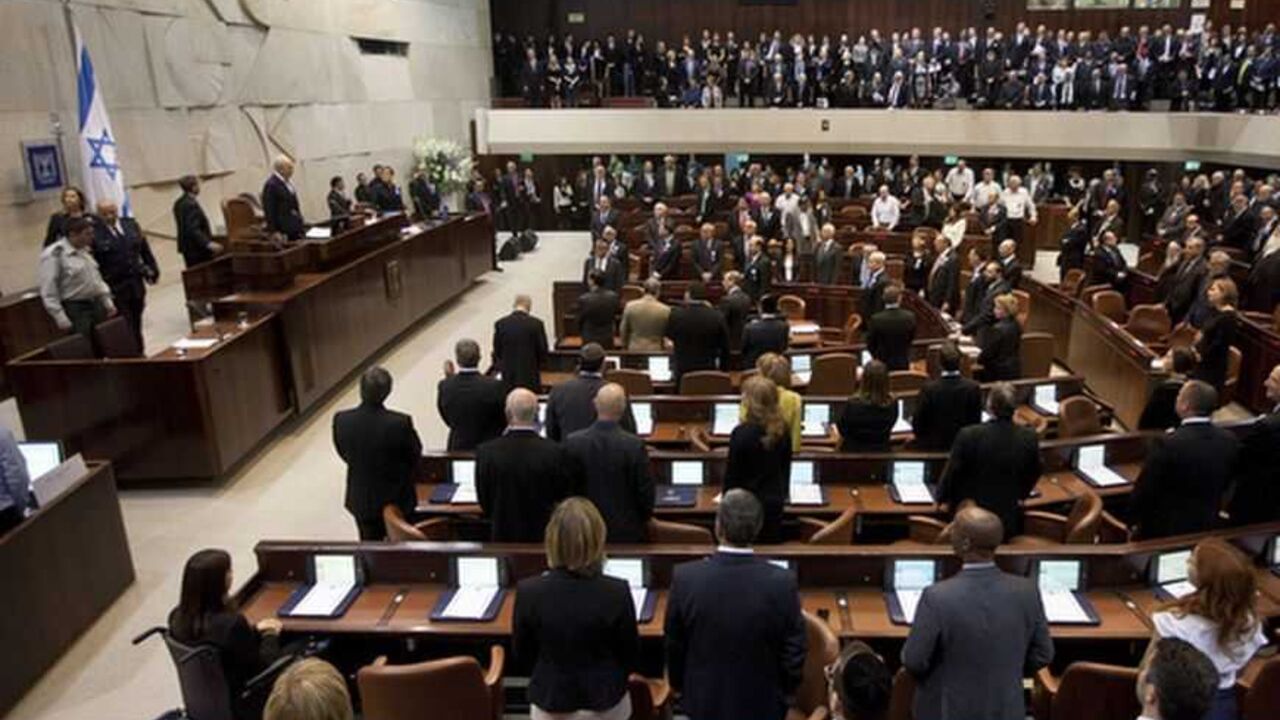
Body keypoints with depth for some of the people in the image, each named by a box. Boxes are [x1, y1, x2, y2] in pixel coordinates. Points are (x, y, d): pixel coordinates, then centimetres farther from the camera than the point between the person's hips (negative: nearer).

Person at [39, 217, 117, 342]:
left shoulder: (85, 250, 10)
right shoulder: (54, 255, -13)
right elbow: (49, 292, -14)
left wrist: (108, 302, 15)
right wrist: (61, 319, -16)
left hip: (96, 304, 7)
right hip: (75, 309, -7)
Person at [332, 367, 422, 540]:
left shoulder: (341, 420, -19)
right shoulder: (401, 422, -29)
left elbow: (344, 455, -1)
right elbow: (415, 456, -12)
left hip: (360, 500, 2)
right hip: (396, 499, -2)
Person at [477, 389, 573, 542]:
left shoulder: (486, 452, -14)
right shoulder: (554, 451, -17)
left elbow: (484, 503, -3)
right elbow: (563, 496, -4)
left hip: (503, 535, 1)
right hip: (545, 535, -1)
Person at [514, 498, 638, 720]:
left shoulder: (529, 592, -22)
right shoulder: (616, 592, -24)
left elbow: (522, 653, -5)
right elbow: (630, 655, -9)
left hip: (550, 702, 0)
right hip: (604, 701, 0)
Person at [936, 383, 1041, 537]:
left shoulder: (968, 435, -21)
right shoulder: (1029, 437, -11)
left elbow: (952, 472, -9)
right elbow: (1033, 475, 6)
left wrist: (942, 498, 9)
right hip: (1009, 520, 2)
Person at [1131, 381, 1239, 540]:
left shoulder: (1168, 444, -26)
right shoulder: (1230, 441, -7)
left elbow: (1143, 493, -17)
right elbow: (1224, 486, 8)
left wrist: (1136, 521, 0)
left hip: (1165, 532, -6)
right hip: (1207, 529, 6)